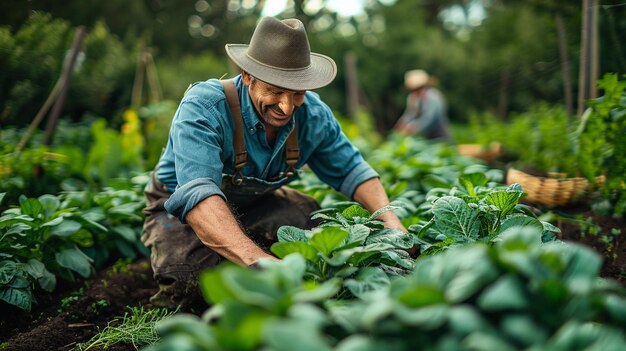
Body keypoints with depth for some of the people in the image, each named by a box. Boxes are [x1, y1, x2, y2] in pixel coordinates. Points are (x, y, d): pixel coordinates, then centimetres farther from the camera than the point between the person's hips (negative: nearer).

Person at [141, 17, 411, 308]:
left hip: (253, 206, 5)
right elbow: (197, 195, -46)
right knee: (189, 272, -33)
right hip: (183, 210, -4)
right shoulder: (203, 108, -33)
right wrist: (259, 260, -61)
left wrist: (389, 219, -20)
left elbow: (351, 170, -1)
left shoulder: (313, 115, -14)